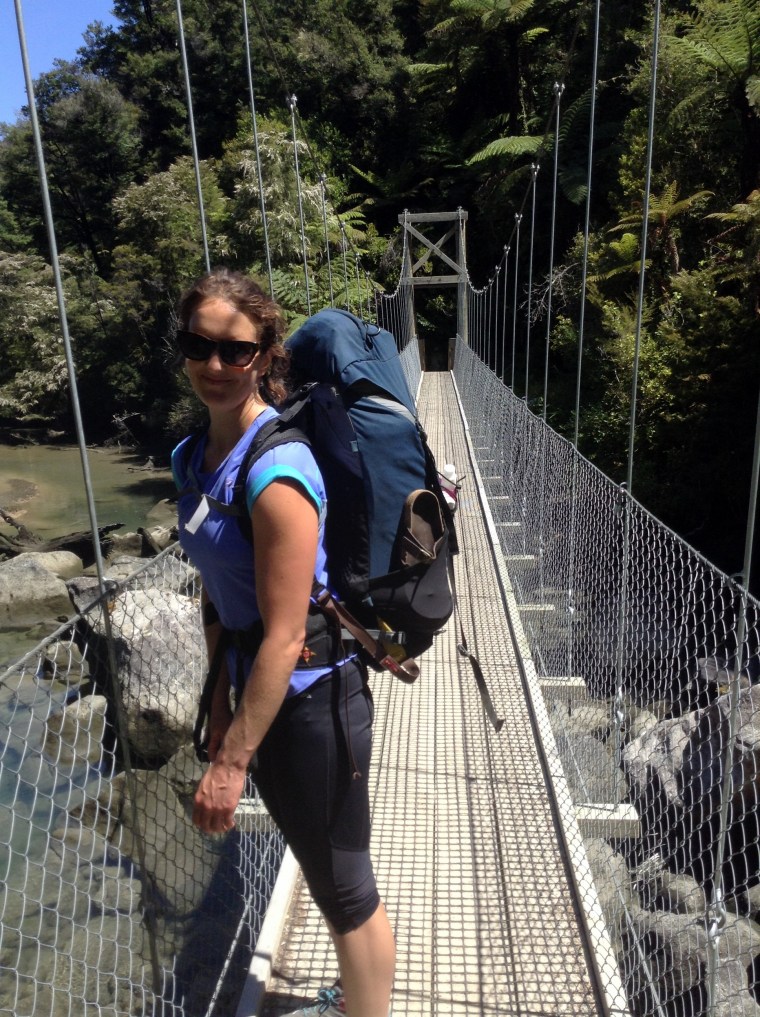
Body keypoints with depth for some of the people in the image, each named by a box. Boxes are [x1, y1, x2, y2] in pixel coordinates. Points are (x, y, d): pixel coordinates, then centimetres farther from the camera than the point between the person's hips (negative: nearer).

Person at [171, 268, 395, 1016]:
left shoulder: (275, 469, -24)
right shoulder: (192, 457, 3)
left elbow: (284, 636, -24)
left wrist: (231, 762, -18)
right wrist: (221, 706, 11)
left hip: (309, 697, -9)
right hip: (262, 687, 9)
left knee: (343, 885, 14)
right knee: (325, 868, 29)